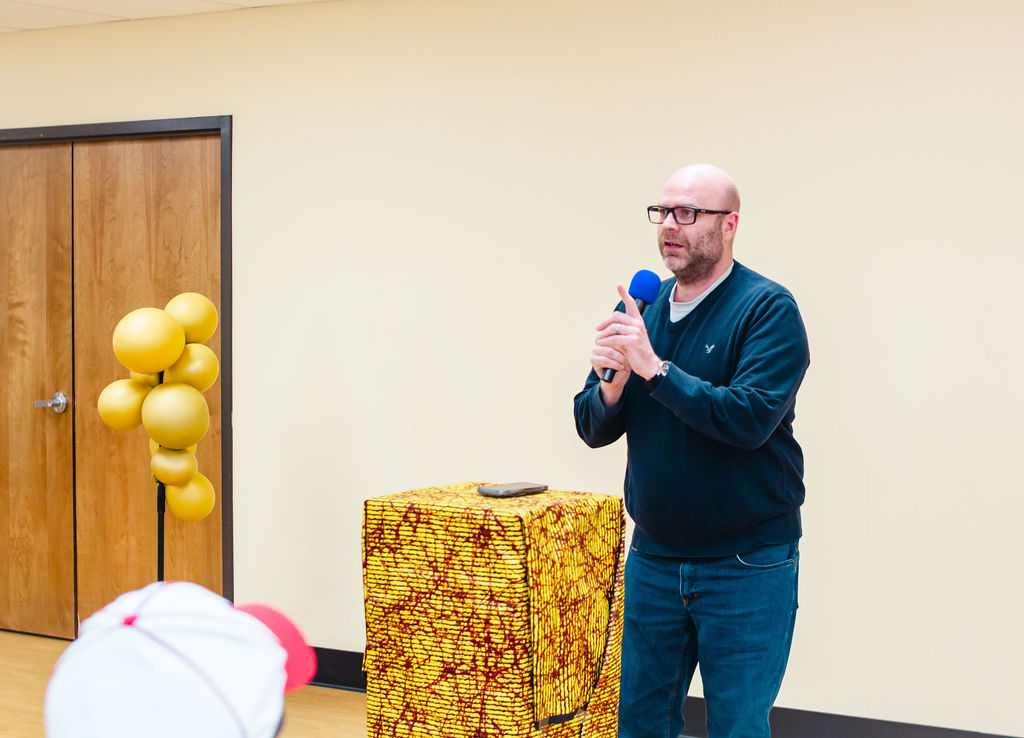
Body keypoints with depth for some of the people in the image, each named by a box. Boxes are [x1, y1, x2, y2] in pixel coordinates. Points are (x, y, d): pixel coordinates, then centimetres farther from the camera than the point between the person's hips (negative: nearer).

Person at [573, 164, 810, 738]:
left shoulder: (768, 309, -11)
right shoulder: (643, 311, 7)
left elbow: (750, 418, -25)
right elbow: (593, 428, 6)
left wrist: (655, 368, -23)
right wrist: (612, 384, -16)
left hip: (747, 566, -5)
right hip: (653, 557, 6)